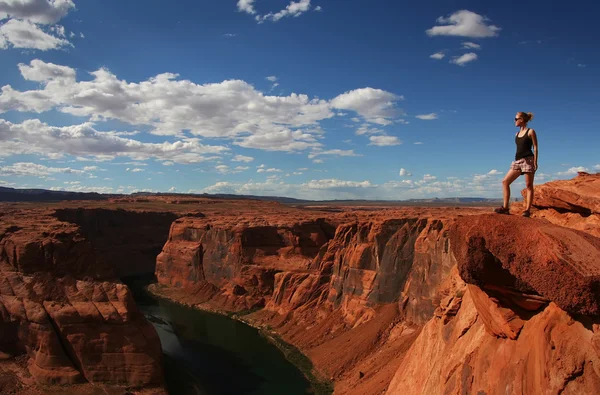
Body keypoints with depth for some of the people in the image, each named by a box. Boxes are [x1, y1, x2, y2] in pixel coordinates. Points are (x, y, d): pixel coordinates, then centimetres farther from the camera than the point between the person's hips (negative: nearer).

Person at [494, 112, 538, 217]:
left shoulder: (530, 131, 0)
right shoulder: (517, 134, 18)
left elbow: (535, 148, -4)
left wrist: (535, 162, -12)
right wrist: (517, 160, 16)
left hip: (528, 160, -7)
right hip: (517, 161, 7)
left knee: (529, 185, -4)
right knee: (505, 182, -4)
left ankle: (527, 210, -4)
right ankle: (505, 207, -4)